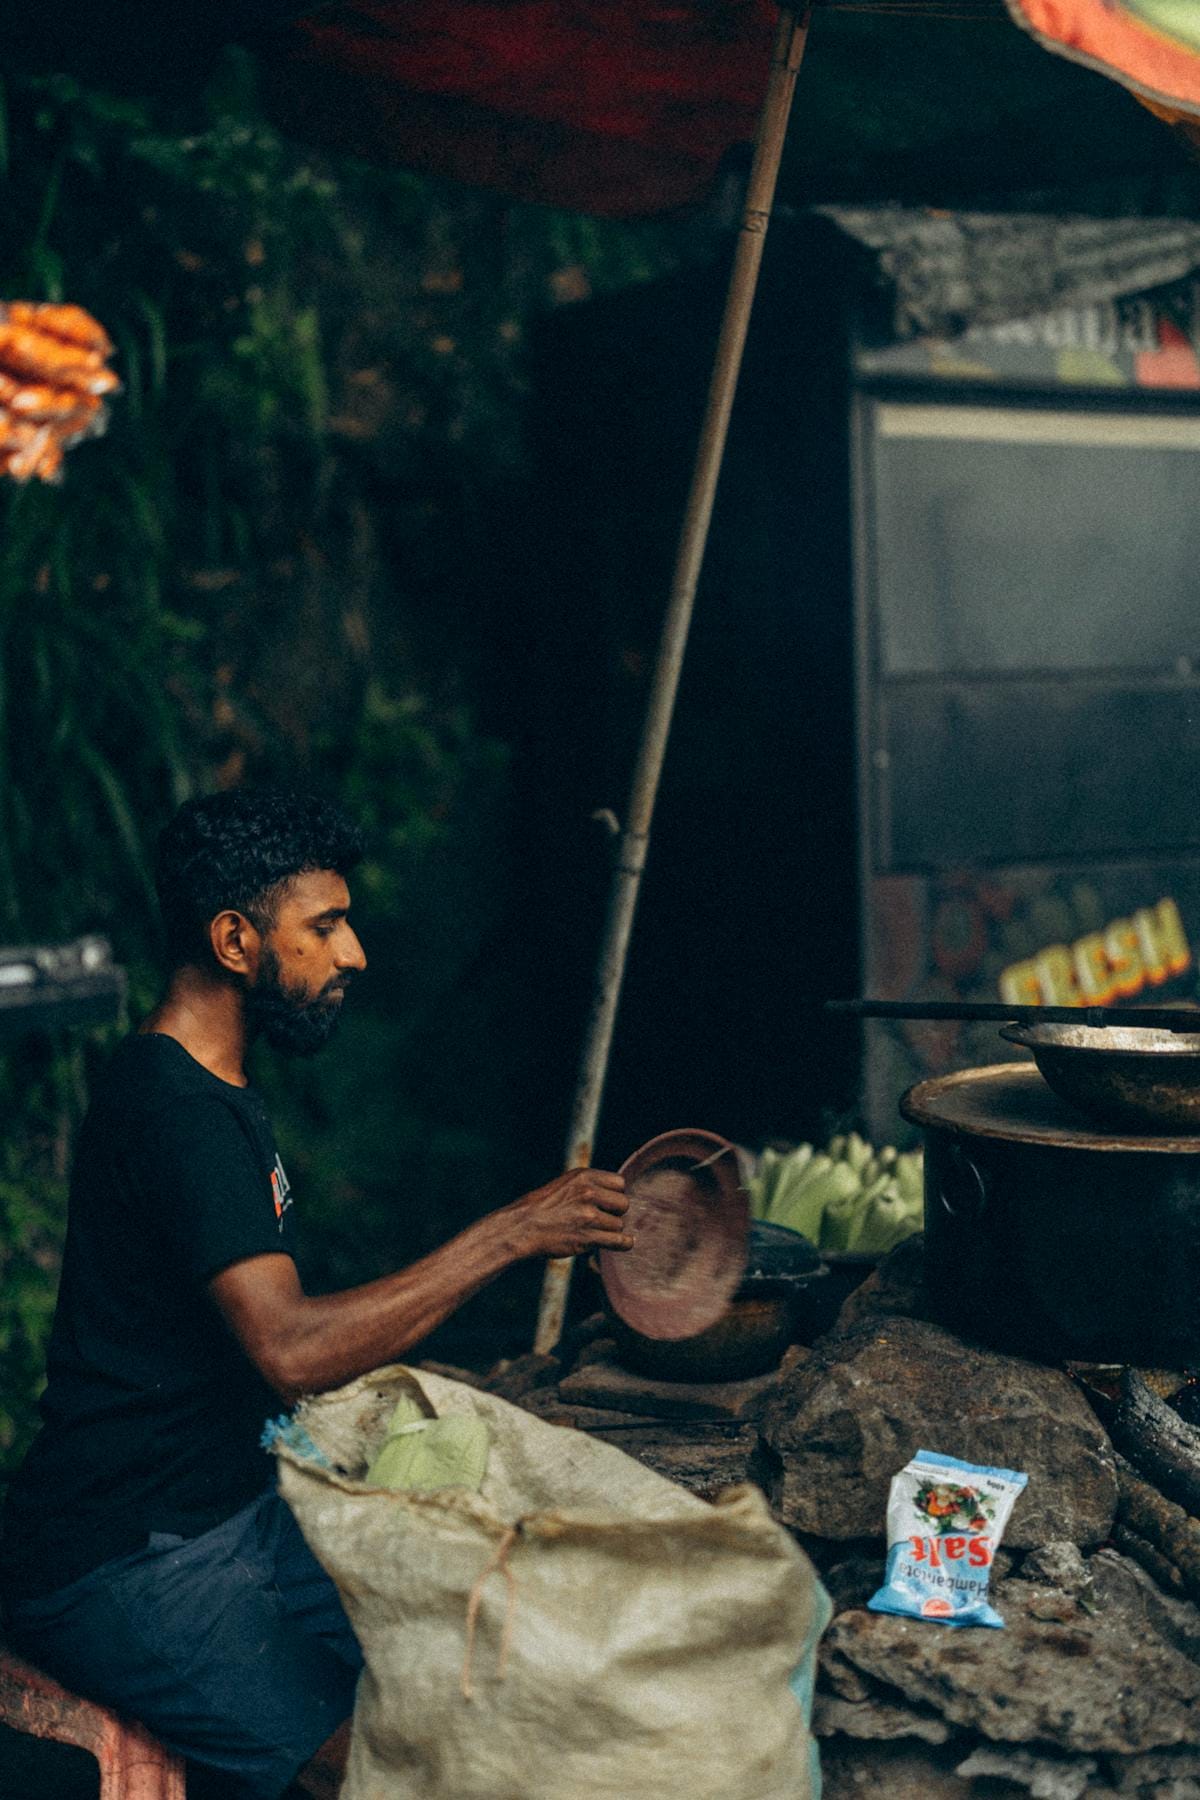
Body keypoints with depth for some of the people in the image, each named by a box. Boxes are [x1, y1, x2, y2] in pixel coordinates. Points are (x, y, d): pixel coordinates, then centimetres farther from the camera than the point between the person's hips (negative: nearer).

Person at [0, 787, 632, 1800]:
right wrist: (510, 1234, -25)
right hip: (121, 1564, -9)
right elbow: (290, 1347, -30)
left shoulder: (216, 1094, 13)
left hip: (234, 1506, 9)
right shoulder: (173, 1108, -20)